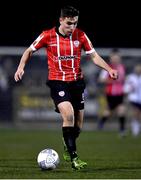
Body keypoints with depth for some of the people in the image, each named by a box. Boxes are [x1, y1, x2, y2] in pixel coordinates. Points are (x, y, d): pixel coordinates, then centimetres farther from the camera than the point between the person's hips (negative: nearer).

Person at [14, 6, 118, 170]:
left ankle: (68, 147, 37)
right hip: (57, 81, -4)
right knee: (68, 115, -25)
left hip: (77, 81, 4)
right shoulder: (48, 36, -7)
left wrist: (109, 69, -9)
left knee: (78, 122, 7)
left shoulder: (80, 36, -1)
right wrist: (21, 67, -10)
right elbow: (29, 51, 5)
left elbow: (94, 56, 5)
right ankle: (73, 157, -20)